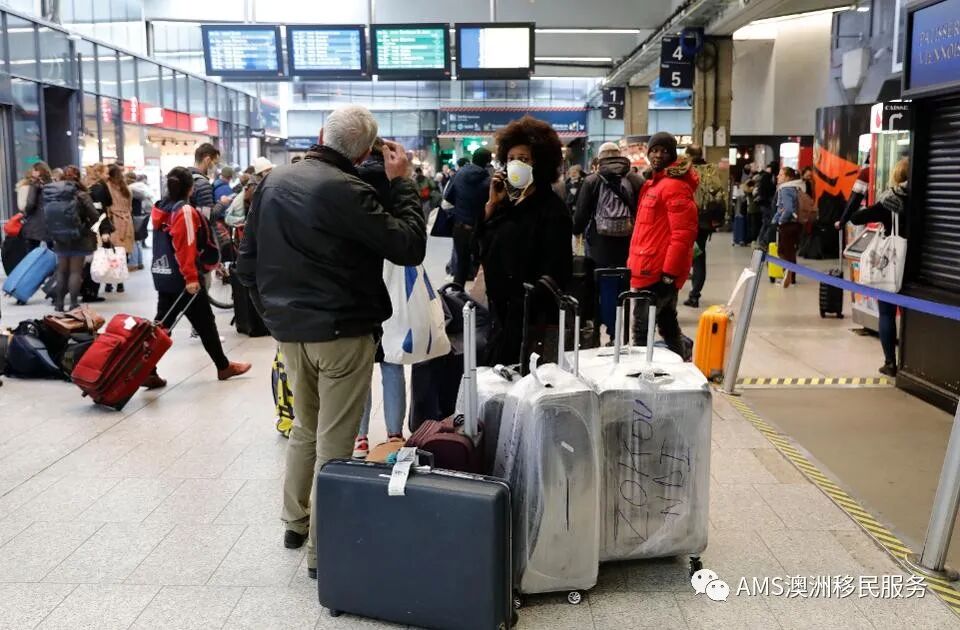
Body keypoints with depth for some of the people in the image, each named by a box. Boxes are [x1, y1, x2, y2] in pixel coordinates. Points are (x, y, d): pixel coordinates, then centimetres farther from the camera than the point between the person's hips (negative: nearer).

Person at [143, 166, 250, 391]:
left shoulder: (161, 209, 10)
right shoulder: (185, 211, -15)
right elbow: (185, 247, -22)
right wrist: (191, 277, -22)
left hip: (162, 276, 8)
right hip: (182, 278, -8)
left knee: (162, 324, 7)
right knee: (205, 322, 5)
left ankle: (149, 372, 2)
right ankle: (223, 367, 18)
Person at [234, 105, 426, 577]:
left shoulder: (275, 181, 5)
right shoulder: (345, 190, -19)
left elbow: (247, 260, 10)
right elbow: (409, 247, -19)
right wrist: (401, 182, -8)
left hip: (289, 328, 7)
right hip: (341, 331, -7)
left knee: (305, 428, 22)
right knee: (333, 441, 1)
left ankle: (296, 523, 34)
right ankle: (323, 549, 8)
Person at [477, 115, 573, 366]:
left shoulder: (552, 208, -11)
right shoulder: (509, 202, 12)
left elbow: (554, 270, -16)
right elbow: (480, 246, 8)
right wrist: (491, 203, 0)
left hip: (527, 313, -8)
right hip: (500, 309, 8)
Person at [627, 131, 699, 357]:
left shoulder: (674, 185, -14)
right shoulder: (654, 182, 17)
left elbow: (683, 232, -21)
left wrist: (669, 273, -22)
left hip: (658, 271, -10)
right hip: (654, 269, 10)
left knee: (642, 330, -5)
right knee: (668, 325, 19)